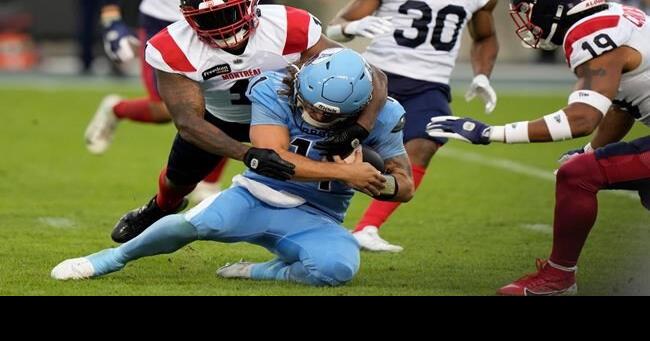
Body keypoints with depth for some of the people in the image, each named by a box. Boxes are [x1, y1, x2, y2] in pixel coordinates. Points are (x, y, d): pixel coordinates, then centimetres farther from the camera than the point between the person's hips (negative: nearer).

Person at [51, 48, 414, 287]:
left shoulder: (379, 118, -10)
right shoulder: (274, 92, -14)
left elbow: (405, 187, -3)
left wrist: (376, 182, -27)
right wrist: (345, 174, -29)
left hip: (313, 219, 1)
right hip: (257, 198, -1)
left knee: (339, 267, -35)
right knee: (194, 223, -33)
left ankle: (257, 272, -6)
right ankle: (115, 257, -4)